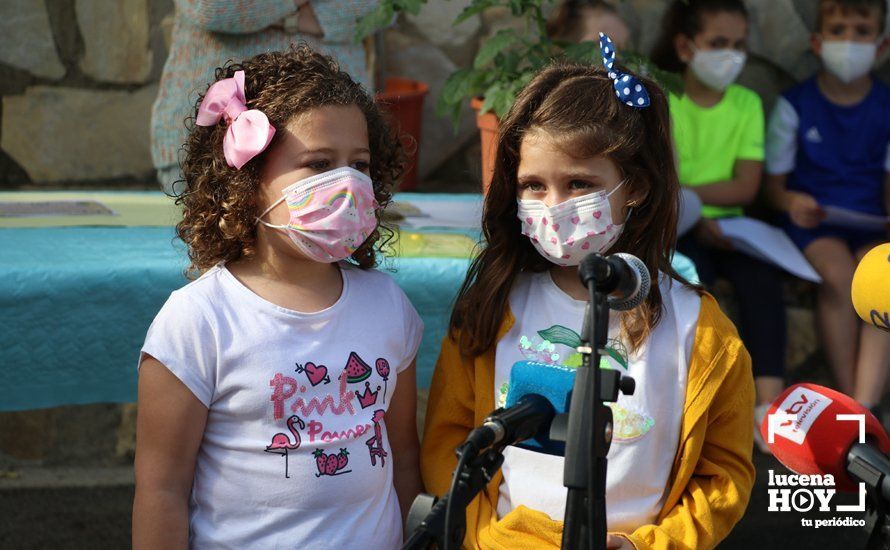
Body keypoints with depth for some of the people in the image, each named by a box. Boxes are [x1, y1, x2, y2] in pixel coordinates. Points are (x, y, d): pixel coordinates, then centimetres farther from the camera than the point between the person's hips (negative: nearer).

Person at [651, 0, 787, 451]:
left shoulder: (747, 103, 7)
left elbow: (745, 187, -3)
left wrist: (682, 191, -14)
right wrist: (692, 217, -22)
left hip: (726, 224, 3)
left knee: (763, 278, -27)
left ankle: (769, 404, -34)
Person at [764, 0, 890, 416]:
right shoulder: (794, 105, 1)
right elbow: (773, 182, 5)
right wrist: (790, 201, -19)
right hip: (811, 219, -1)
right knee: (838, 273, -32)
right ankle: (849, 396, -20)